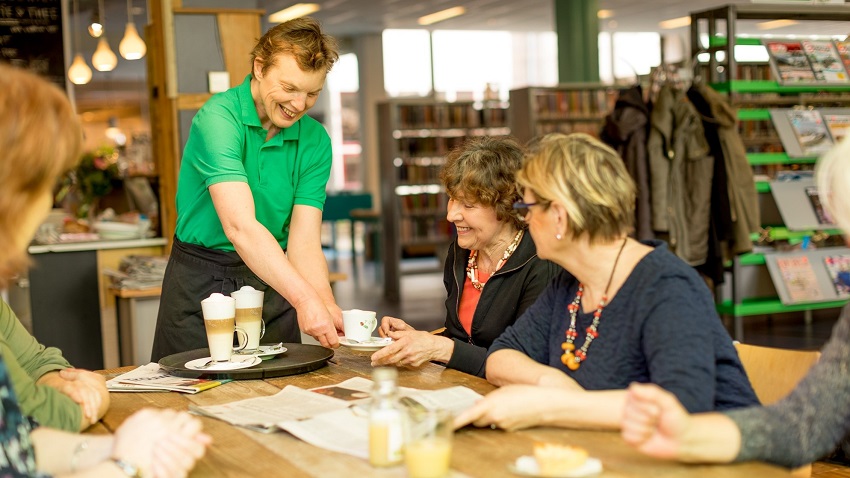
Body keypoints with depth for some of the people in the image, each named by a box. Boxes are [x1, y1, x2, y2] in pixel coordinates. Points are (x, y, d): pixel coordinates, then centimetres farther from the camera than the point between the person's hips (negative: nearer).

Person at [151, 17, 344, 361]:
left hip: (274, 281, 4)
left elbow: (304, 241, -10)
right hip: (202, 282, -4)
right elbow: (239, 226, -31)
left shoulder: (316, 141, -4)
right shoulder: (218, 117, -20)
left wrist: (327, 307, -29)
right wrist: (304, 298, -40)